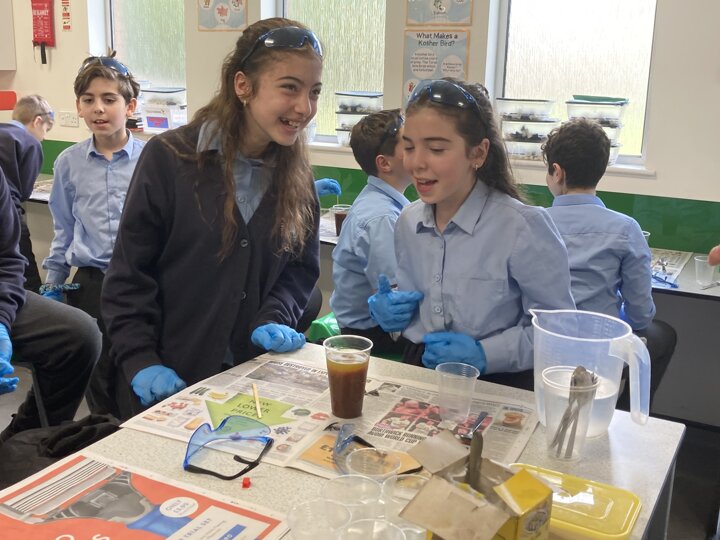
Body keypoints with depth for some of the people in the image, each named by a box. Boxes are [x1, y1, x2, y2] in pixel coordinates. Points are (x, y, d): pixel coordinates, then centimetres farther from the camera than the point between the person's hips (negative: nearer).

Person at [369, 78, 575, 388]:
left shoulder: (523, 227, -13)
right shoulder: (408, 223, 7)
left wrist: (485, 354, -17)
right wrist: (389, 310, 2)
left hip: (499, 383, -4)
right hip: (418, 371, 5)